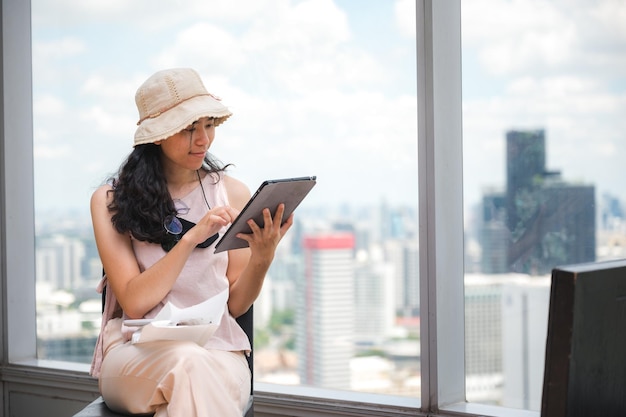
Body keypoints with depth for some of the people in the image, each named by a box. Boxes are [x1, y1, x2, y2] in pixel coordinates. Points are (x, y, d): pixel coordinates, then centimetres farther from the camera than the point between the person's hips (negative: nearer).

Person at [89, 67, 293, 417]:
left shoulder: (232, 193, 9)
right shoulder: (111, 201, 2)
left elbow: (235, 305, 9)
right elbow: (133, 303, -8)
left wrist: (262, 258, -11)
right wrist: (191, 238, -17)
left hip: (217, 347, 1)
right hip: (135, 347, -1)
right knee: (189, 364, -36)